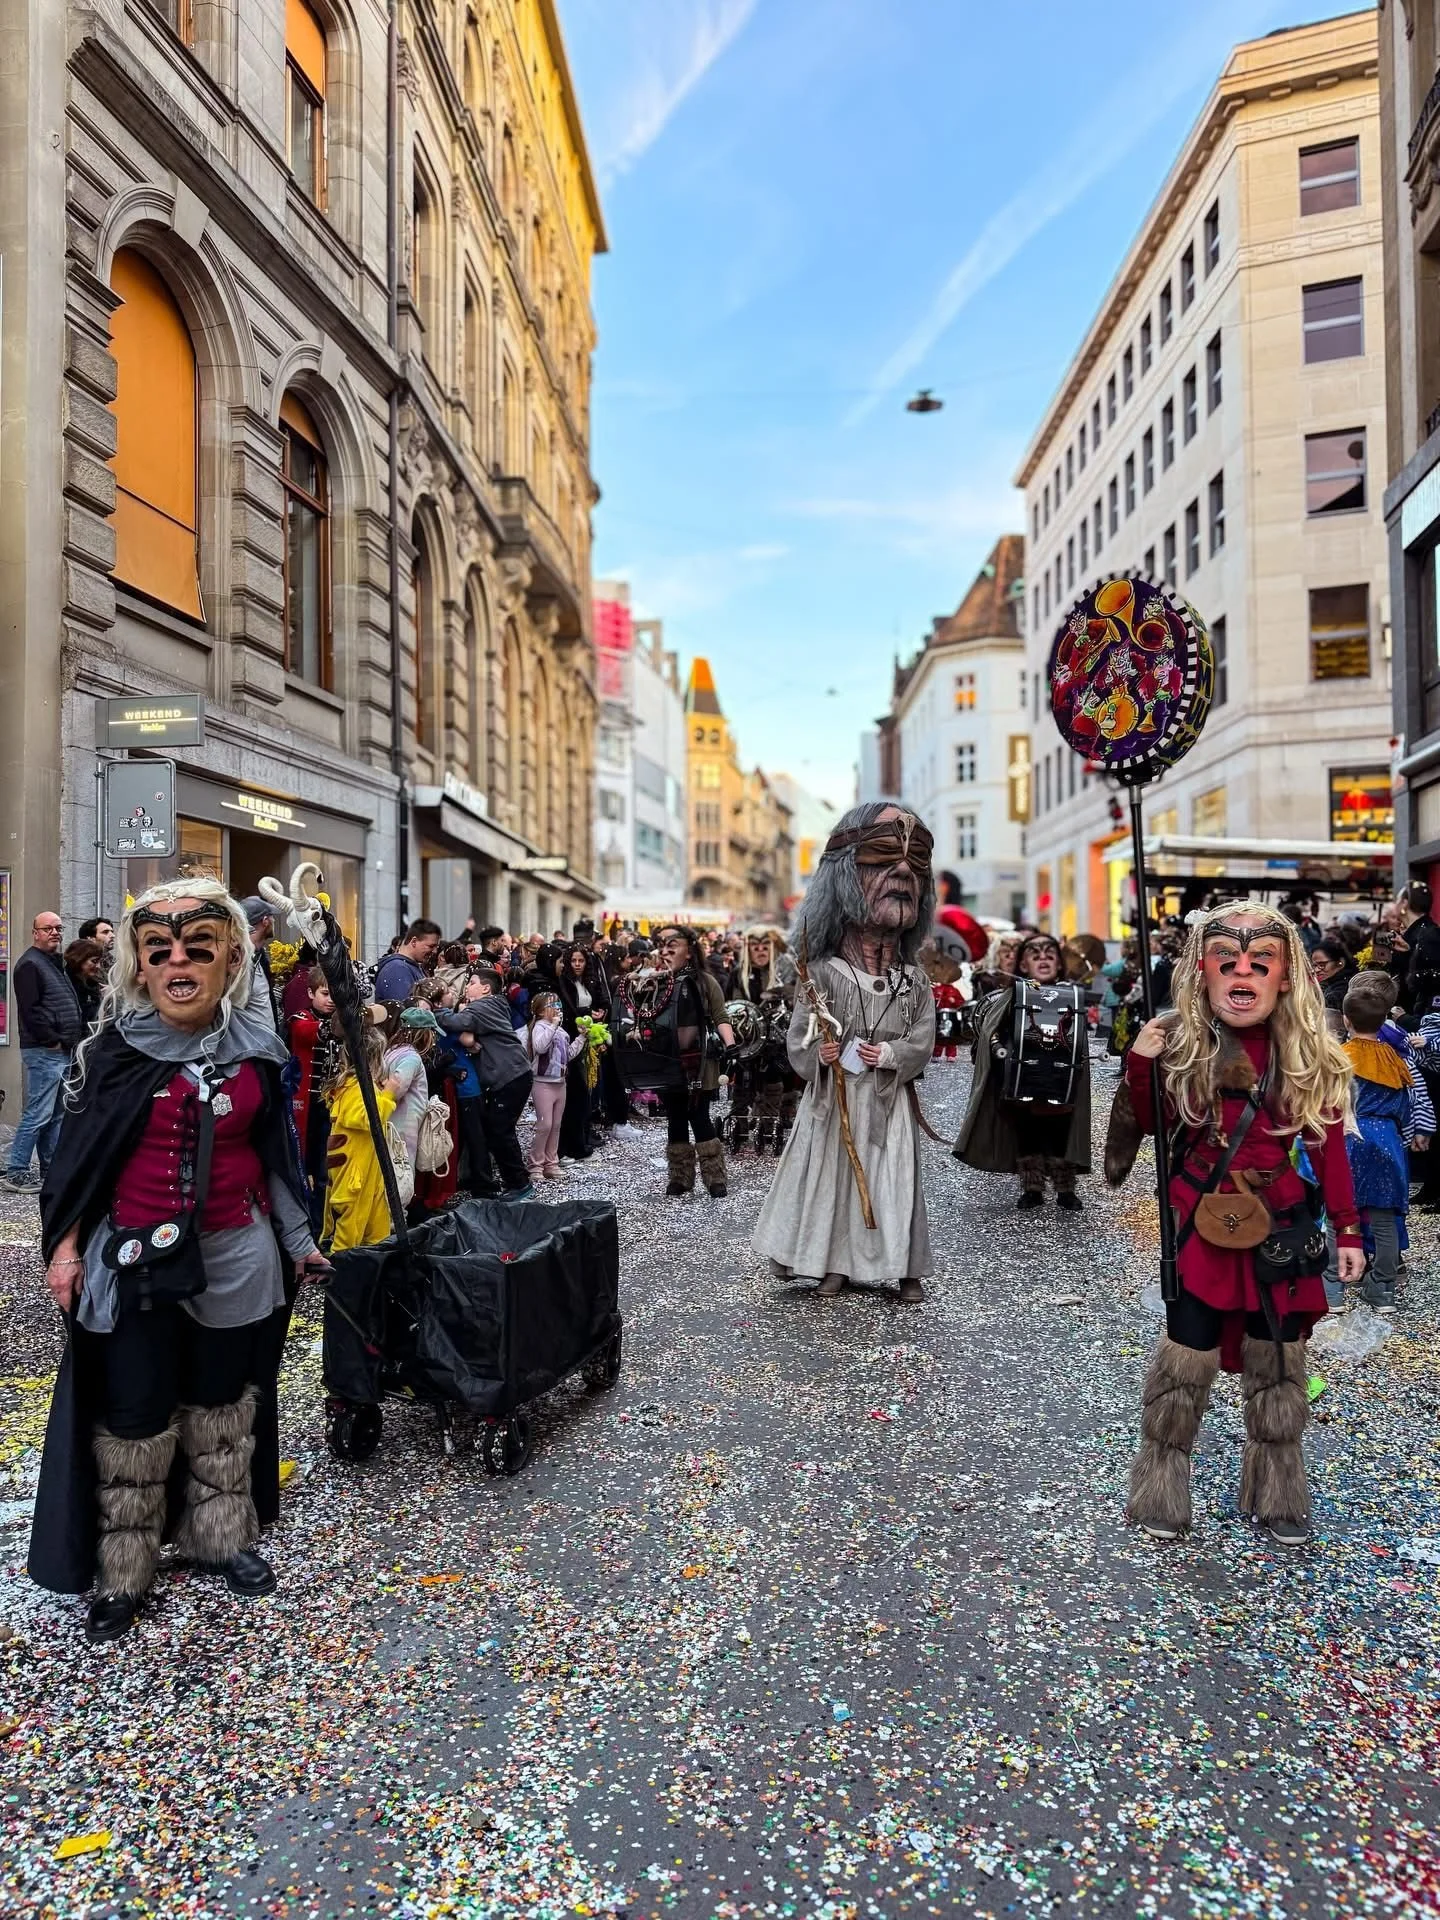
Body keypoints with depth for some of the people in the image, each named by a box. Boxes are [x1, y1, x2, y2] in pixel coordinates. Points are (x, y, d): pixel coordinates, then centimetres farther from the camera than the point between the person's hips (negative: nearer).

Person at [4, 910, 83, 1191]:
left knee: (56, 1115, 12)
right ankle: (16, 1171, -2)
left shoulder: (57, 964, 20)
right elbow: (31, 1010, -18)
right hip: (43, 1052, -9)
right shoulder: (30, 964, -9)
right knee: (38, 1114, -9)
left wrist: (74, 1039, 12)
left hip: (62, 1050, 10)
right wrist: (53, 1041, -15)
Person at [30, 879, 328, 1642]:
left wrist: (297, 1239, 10)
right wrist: (65, 1246, -6)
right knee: (133, 1423, 10)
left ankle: (220, 1538, 37)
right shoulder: (114, 1049, -8)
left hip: (235, 1261, 2)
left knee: (225, 1411, 17)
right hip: (133, 1264, -2)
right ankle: (122, 1571, 30)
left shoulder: (257, 1047, -2)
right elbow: (77, 1154, -1)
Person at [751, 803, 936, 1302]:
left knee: (895, 1180, 3)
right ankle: (837, 1263, 18)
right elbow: (799, 1037, -3)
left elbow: (923, 1040, 0)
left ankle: (906, 1267, 14)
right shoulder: (823, 973, -3)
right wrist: (818, 1052, -22)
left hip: (888, 1097, 1)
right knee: (833, 1173, 5)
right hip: (834, 1094, -1)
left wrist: (889, 1054, -17)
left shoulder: (914, 979, 4)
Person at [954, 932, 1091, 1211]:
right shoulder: (1014, 994, 2)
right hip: (1024, 1080, -1)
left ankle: (1065, 1190, 19)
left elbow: (1082, 1037, 20)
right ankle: (1032, 1189, 17)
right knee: (1026, 1135, 7)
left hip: (1061, 1083, 2)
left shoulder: (1073, 995, 10)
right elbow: (988, 1028, -1)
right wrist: (1000, 1050, -12)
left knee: (1061, 1134, 7)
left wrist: (1078, 1061, 12)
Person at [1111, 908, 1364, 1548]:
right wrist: (1140, 1064, -19)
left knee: (1278, 1361, 14)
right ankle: (1162, 1492, 23)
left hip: (1281, 1227, 3)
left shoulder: (1308, 1056, -3)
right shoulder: (1182, 1044, -9)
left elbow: (1330, 1148, 3)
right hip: (1204, 1226, -2)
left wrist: (1347, 1231, 2)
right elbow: (1149, 1125, -2)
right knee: (1186, 1359, 3)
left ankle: (1276, 1495, 34)